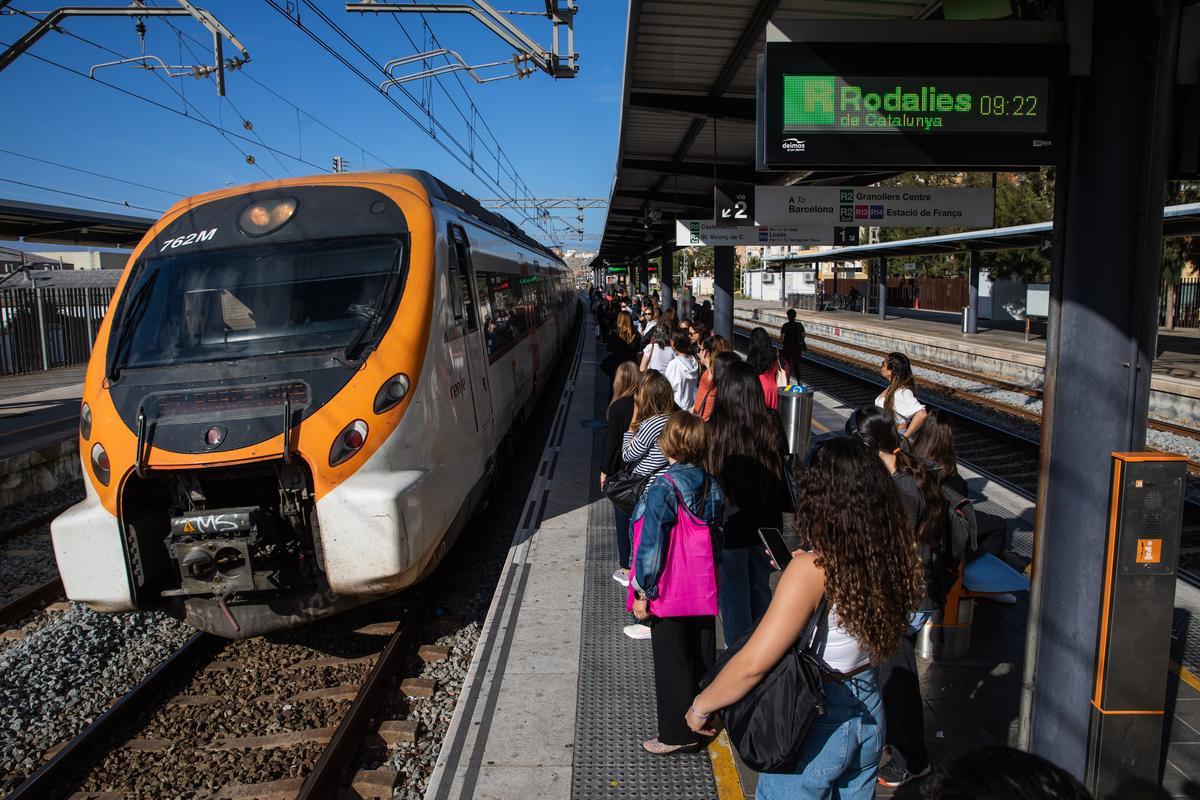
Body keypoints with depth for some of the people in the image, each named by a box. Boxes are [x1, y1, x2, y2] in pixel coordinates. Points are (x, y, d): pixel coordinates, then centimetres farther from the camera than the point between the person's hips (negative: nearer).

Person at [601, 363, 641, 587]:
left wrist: (605, 471, -3)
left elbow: (612, 441, -14)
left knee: (623, 519, 7)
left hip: (621, 470, -4)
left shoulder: (618, 407, -18)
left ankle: (625, 570, 14)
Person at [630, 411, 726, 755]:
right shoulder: (713, 487, -1)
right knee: (702, 654, 19)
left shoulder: (662, 490, -22)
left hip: (669, 592, -6)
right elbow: (717, 536, 8)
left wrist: (642, 593, -12)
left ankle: (678, 733, 16)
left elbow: (652, 546, -20)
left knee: (672, 660, 6)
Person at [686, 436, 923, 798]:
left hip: (817, 719, -6)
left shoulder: (811, 571, -29)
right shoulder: (893, 557, -11)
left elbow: (753, 663, -29)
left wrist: (700, 707, -15)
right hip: (869, 711, 6)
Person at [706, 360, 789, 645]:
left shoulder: (713, 430, -20)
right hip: (766, 524, 4)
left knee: (733, 592, 11)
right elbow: (784, 473, 2)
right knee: (760, 587, 22)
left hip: (730, 525, -4)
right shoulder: (772, 427, -9)